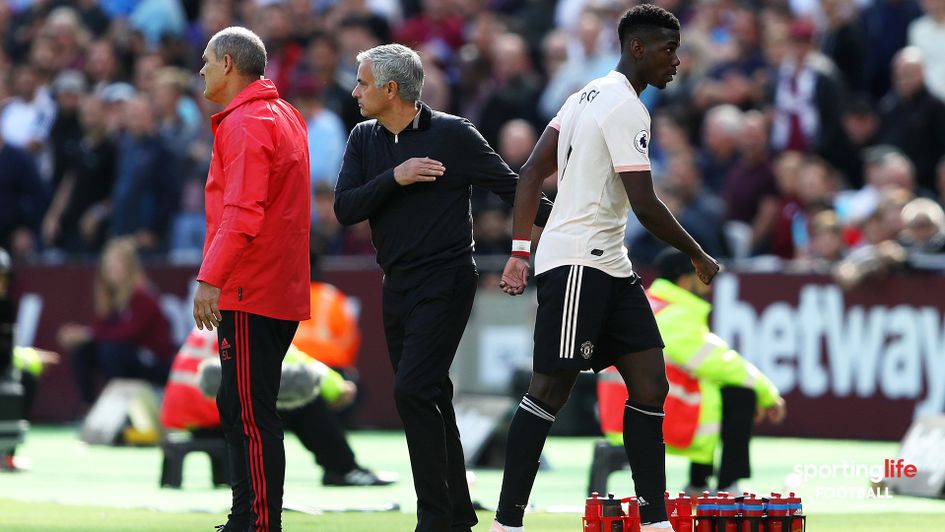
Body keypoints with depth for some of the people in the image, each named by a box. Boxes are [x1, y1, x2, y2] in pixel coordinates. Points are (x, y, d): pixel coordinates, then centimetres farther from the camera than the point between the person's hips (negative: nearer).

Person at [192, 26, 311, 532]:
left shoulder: (245, 125, -12)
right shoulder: (285, 116, 19)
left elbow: (242, 213, -23)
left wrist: (211, 278, -27)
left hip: (249, 295, -10)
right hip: (282, 292, 10)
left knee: (251, 414, -10)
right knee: (237, 407, 16)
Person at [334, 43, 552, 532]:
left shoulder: (453, 134, -7)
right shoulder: (364, 139, 8)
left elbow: (510, 188, -2)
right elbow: (344, 209, -2)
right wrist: (395, 178, -16)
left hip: (445, 284, -6)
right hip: (397, 286, 7)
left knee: (413, 391, -18)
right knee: (428, 400, 9)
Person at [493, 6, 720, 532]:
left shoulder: (588, 95, 15)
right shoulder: (626, 108, -14)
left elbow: (532, 173, 15)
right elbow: (645, 205, -18)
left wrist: (520, 251, 14)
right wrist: (699, 256, -5)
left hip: (609, 267, 10)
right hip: (577, 263, -10)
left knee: (650, 385, 4)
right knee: (551, 389, -8)